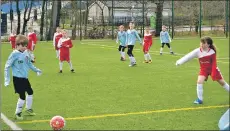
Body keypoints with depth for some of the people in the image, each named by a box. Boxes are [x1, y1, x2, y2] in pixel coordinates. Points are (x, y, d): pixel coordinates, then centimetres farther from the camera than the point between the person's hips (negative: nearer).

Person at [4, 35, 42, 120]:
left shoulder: (25, 53, 1)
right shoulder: (14, 54, -17)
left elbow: (29, 64, 19)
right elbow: (7, 67, -14)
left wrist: (36, 70, 21)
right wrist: (7, 79, -16)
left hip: (25, 78, 8)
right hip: (18, 78, -7)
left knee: (30, 92, 20)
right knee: (22, 96, -6)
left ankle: (28, 108, 42)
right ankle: (18, 113, 15)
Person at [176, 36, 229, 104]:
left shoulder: (212, 52, -21)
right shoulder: (198, 51, -20)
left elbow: (214, 63, -14)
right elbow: (188, 56, -23)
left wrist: (213, 73, -18)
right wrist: (179, 62, -30)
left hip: (212, 69, -1)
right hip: (204, 69, 1)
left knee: (222, 82, 11)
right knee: (199, 81, -19)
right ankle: (200, 99, -6)